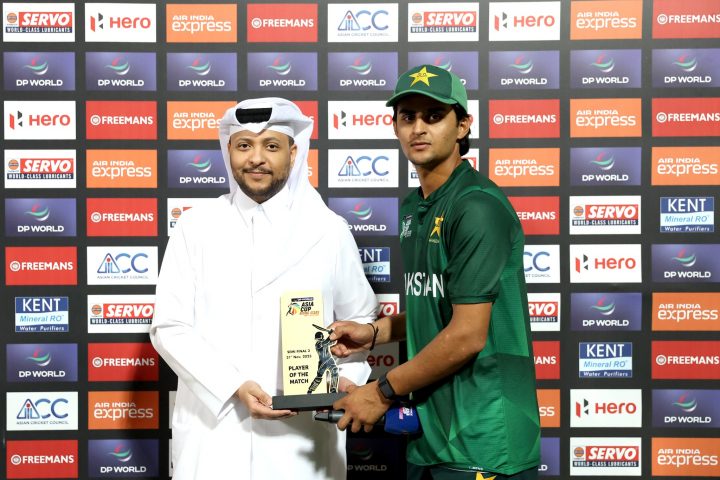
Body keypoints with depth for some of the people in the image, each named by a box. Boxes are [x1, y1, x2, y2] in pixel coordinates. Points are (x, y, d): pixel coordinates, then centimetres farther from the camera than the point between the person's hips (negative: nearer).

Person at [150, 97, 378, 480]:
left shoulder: (329, 230, 2)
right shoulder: (196, 227, 1)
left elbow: (359, 319, 12)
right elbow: (169, 328, -2)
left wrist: (348, 377, -6)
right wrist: (234, 386, -14)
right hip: (213, 431, 0)